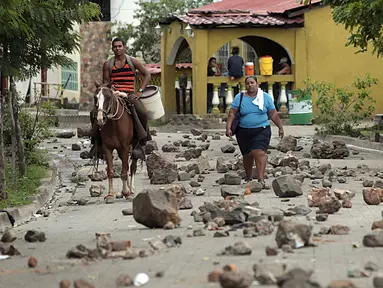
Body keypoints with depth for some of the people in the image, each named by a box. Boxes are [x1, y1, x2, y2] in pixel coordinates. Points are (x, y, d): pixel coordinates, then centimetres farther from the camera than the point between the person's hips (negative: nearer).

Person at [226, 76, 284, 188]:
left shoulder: (266, 97, 4)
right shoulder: (239, 98, 2)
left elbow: (273, 114, 9)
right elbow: (232, 113, -2)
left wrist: (280, 128, 11)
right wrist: (228, 127, -12)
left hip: (262, 131, -1)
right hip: (244, 132, 1)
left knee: (259, 153, -17)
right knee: (248, 155, 8)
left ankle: (261, 179, -18)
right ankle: (248, 178, 28)